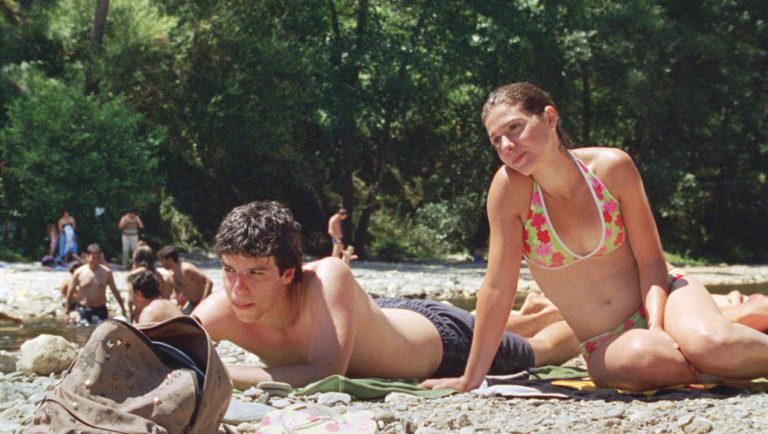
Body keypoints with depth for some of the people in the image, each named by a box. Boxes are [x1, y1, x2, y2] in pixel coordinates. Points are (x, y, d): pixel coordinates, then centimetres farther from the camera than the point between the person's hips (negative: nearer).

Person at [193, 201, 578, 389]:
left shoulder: (328, 279, -47)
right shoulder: (220, 312, -33)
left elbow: (326, 374, -55)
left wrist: (217, 373, -56)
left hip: (440, 335, -5)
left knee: (543, 350, 27)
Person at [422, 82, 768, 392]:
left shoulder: (612, 167, -11)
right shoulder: (511, 186, -15)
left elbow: (651, 260, -6)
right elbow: (498, 287, -12)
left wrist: (658, 328, -22)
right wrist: (471, 380, -12)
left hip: (660, 297, 0)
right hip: (607, 348, 0)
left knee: (710, 342, -35)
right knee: (641, 356, -37)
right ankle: (720, 369, -8)